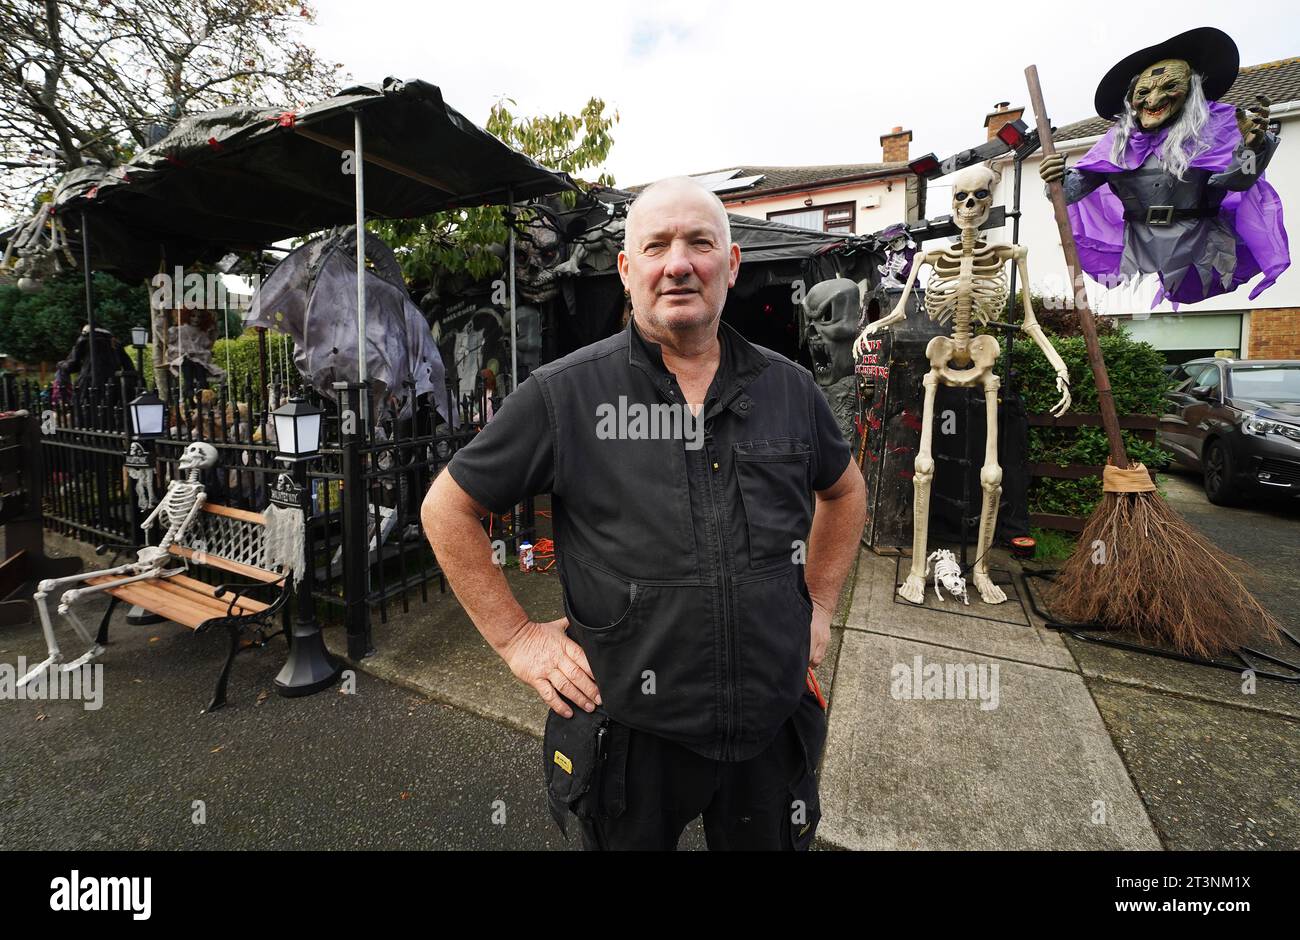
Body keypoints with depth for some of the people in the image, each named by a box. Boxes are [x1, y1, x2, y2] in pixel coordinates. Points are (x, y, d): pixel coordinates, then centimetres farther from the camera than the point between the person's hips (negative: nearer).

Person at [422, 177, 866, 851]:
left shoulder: (788, 387, -2)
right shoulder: (563, 394, -13)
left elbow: (844, 490, 15)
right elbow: (447, 508, -5)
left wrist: (818, 605, 8)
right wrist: (515, 637, -8)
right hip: (629, 735, -2)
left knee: (772, 841, 26)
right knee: (627, 838, 24)